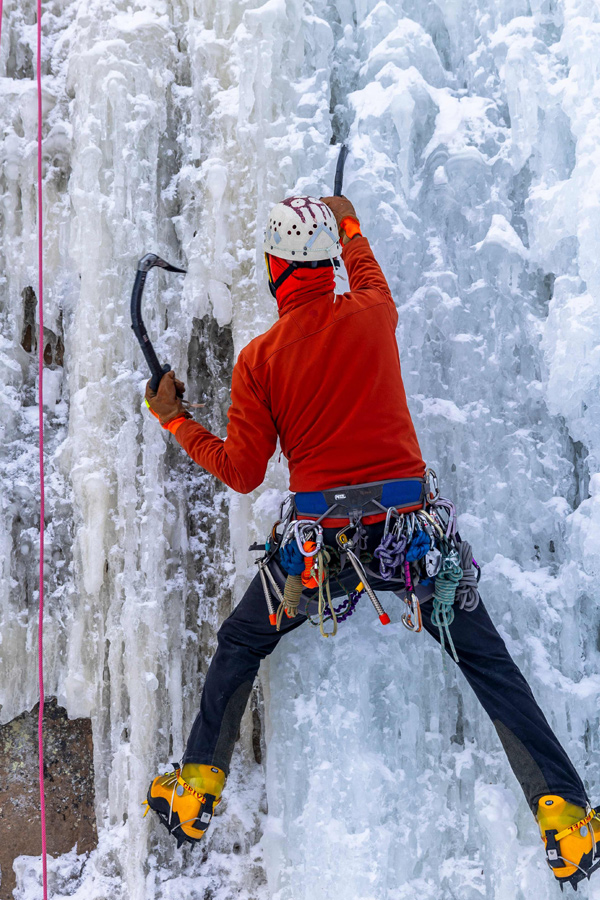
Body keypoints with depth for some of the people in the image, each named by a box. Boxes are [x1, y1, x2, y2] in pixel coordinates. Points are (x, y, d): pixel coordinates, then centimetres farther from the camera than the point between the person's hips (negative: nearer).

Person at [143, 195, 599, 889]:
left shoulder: (259, 358, -3)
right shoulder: (371, 315, 1)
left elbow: (242, 472, 1)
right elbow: (370, 278, 28)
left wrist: (175, 421, 14)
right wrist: (348, 222, 45)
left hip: (317, 541, -1)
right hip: (412, 530, 1)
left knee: (238, 647, 24)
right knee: (489, 663, 11)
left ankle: (196, 790, 28)